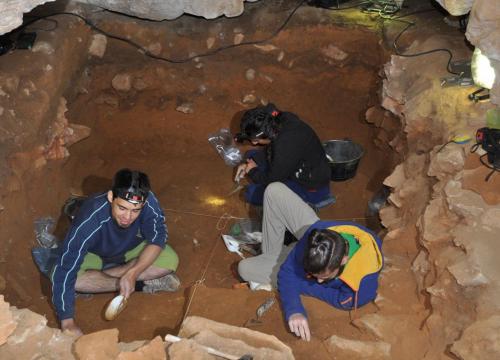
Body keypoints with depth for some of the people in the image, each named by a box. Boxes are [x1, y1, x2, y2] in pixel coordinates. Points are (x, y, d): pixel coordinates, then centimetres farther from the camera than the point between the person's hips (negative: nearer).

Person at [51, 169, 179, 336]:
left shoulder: (149, 203, -35)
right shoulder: (90, 220, -41)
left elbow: (157, 239, -22)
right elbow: (65, 271, -40)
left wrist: (132, 273, -37)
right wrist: (68, 322, -43)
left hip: (131, 250, 2)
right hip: (94, 255, -1)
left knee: (170, 260, -24)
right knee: (60, 274, -32)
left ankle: (98, 277, -10)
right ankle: (143, 283, -18)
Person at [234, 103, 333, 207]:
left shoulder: (286, 145, -36)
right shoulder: (281, 120, -11)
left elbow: (272, 179, -21)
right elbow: (269, 150, 10)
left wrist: (253, 171, -3)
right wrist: (248, 164, 2)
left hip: (311, 188, -9)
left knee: (252, 194, -15)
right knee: (251, 156, 9)